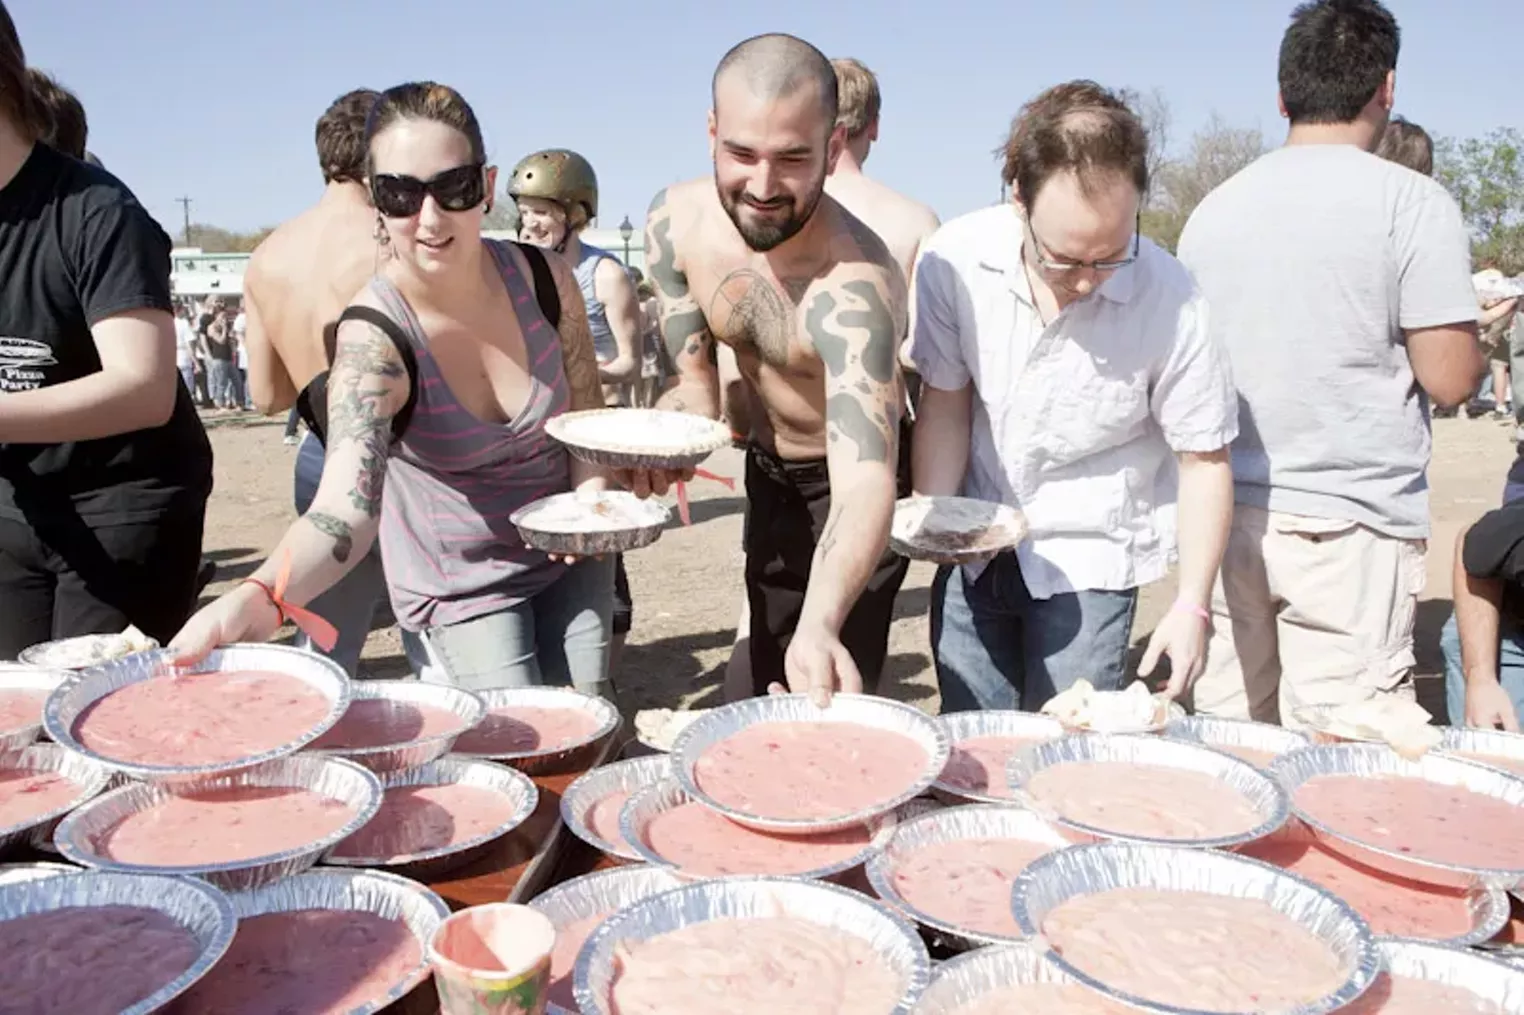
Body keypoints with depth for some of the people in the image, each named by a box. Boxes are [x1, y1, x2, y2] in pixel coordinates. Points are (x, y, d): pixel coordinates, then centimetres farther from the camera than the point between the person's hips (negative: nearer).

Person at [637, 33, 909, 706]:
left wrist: (820, 626, -67)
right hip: (767, 471, 6)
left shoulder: (853, 282, -38)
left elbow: (862, 482, -49)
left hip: (854, 481, -5)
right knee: (769, 682, 22)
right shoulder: (674, 222, -18)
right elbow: (696, 387, -8)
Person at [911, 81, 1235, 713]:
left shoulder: (1169, 300, -20)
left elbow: (1204, 459, -9)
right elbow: (944, 403, -3)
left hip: (1091, 558, -2)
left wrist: (1192, 605, -12)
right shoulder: (953, 260, -16)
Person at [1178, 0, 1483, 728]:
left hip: (1228, 513, 5)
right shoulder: (1412, 202, -6)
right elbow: (1449, 380, -7)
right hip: (1348, 526, -4)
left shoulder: (1212, 209, 8)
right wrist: (1472, 338, 13)